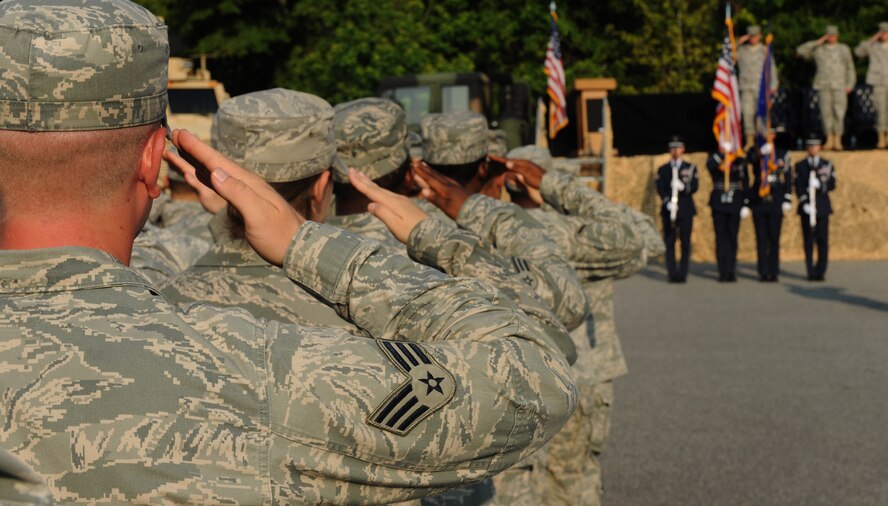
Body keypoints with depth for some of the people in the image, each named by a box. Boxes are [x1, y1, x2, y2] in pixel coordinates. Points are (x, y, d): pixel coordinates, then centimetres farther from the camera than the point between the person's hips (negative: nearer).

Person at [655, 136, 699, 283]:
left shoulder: (691, 168, 10)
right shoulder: (662, 169, 12)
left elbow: (695, 187, -2)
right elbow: (660, 189, 1)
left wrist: (684, 187, -22)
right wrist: (667, 202, -16)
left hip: (686, 210, -1)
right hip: (669, 210, 1)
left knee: (685, 243, -3)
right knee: (669, 243, -2)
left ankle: (683, 273, 1)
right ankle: (672, 273, 1)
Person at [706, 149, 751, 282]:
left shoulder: (740, 161, 6)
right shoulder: (714, 158, 6)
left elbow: (745, 184, 5)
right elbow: (710, 165, -19)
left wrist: (745, 205, -1)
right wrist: (722, 153, -21)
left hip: (735, 204, 0)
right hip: (719, 203, 0)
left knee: (732, 237, 1)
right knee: (720, 237, 1)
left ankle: (731, 272, 4)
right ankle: (722, 272, 3)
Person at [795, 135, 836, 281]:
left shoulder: (827, 165, 9)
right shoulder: (800, 166, 7)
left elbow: (832, 184, 1)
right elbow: (798, 187, -1)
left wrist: (820, 185, -18)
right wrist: (804, 203, -14)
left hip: (822, 207, 0)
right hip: (806, 207, 0)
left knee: (823, 240, -3)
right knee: (808, 240, -1)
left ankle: (821, 272, 2)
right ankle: (811, 272, 3)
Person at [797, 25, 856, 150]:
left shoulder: (844, 49, 12)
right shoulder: (818, 50, 10)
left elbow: (850, 68, 13)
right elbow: (800, 51, 0)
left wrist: (850, 85, 2)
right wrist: (817, 42, -3)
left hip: (840, 86, -1)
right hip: (823, 86, 1)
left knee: (839, 112, -8)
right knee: (826, 112, -2)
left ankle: (838, 141, -3)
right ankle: (829, 140, 5)